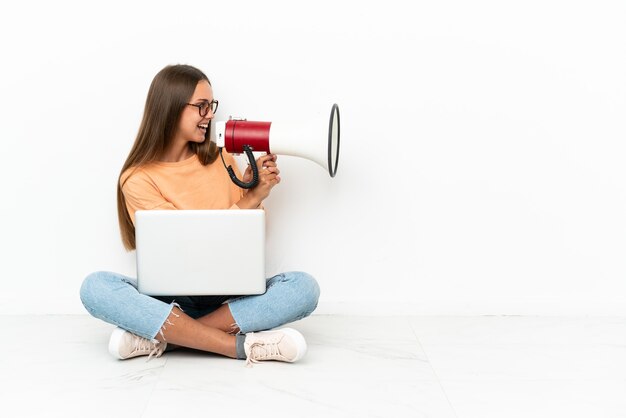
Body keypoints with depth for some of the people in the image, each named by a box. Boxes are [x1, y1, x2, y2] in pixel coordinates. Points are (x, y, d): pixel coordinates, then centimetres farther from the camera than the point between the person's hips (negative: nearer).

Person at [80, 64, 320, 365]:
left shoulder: (221, 160, 8)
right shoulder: (137, 180, -3)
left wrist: (253, 190, -7)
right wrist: (249, 199, -14)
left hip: (230, 296, 3)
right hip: (170, 298, -2)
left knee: (303, 287, -25)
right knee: (95, 287, -30)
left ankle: (160, 337, -25)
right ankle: (242, 346, -32)